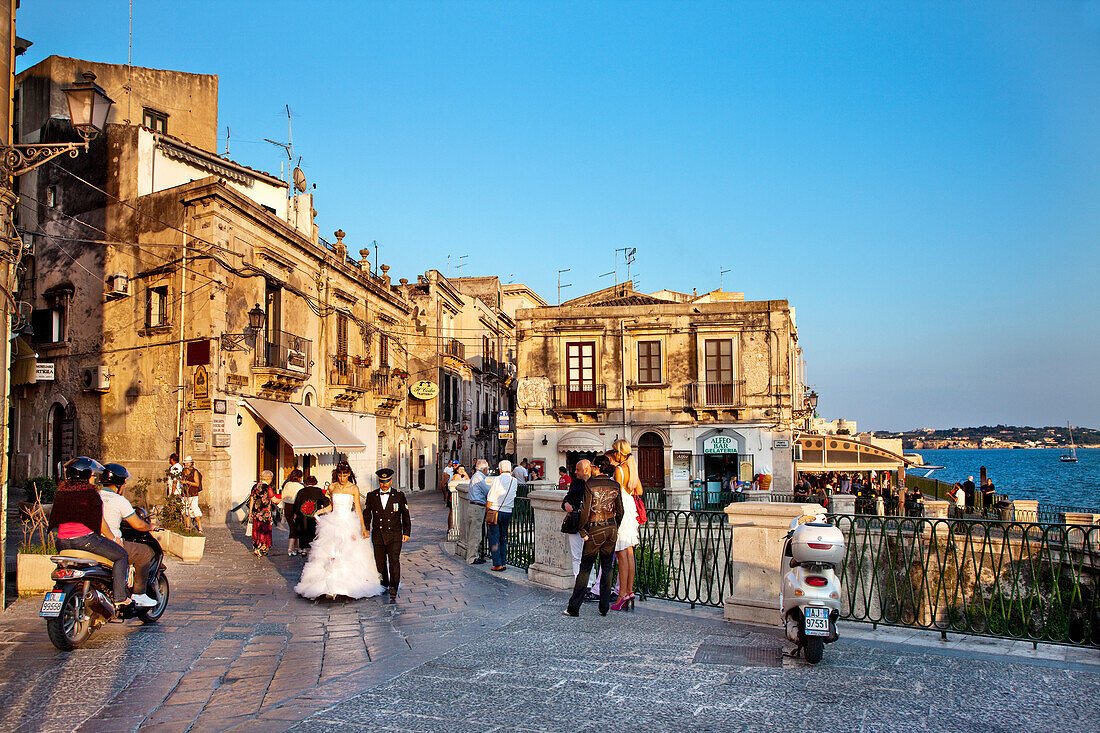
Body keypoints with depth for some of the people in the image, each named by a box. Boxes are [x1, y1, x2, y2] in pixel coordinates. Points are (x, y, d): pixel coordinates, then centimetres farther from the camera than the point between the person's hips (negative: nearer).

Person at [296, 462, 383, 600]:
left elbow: (358, 509, 0)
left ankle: (351, 585, -1)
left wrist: (363, 527, -5)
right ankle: (331, 588, -6)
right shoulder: (332, 487, 7)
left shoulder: (354, 489, -2)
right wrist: (320, 511, 3)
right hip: (333, 524, 2)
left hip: (349, 524, -2)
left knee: (351, 555, -8)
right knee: (331, 555, -7)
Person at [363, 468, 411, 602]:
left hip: (394, 535, -3)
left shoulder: (399, 495, 2)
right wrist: (366, 529, 3)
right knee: (380, 563, 11)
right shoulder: (371, 496, 5)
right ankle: (385, 585, 35)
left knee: (394, 562, -14)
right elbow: (367, 514, 14)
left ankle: (393, 593, -17)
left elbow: (405, 515, 7)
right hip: (378, 536, 3)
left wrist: (406, 532, 4)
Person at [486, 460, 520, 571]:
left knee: (494, 538, 0)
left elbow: (490, 499, -9)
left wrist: (487, 512, 1)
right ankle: (504, 562, 14)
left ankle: (497, 564, -4)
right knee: (503, 538, 15)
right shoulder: (515, 481, 3)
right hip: (508, 512, 4)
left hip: (495, 511, -4)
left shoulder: (497, 479, -9)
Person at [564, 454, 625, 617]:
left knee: (585, 567, 2)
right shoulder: (615, 486, 2)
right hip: (611, 529, 4)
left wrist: (582, 531, -4)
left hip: (595, 530, -4)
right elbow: (620, 511, 8)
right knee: (607, 567, 10)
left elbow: (585, 510, -13)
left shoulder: (589, 484, -12)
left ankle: (574, 607, 5)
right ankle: (604, 607, 11)